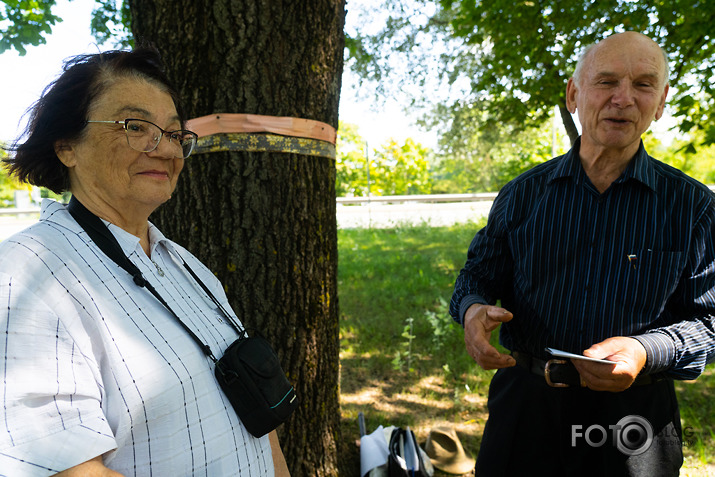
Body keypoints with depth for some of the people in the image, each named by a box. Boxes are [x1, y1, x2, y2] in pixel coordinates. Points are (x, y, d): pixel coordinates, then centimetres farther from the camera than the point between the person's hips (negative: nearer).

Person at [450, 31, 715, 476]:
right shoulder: (523, 193, 1)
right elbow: (479, 273, 8)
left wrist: (646, 352, -23)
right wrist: (474, 309, -15)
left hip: (633, 407, -1)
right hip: (525, 399, 2)